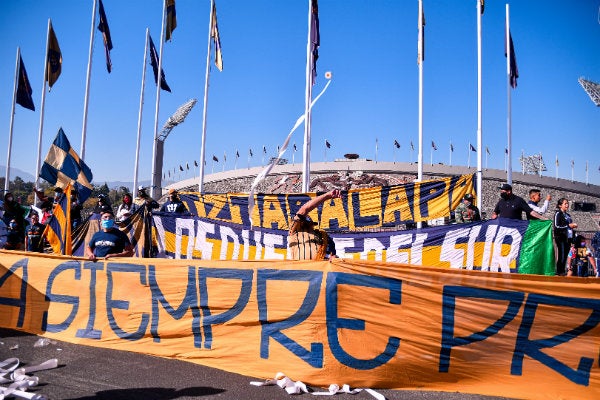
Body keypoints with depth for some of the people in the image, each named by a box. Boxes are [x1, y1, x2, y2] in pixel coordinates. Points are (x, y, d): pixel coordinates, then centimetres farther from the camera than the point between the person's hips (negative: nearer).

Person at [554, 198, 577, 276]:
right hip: (561, 237, -7)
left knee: (565, 255, 6)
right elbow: (557, 226, -13)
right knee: (561, 255, -9)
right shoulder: (558, 214, -4)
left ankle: (562, 271, 9)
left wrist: (573, 226, 6)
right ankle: (559, 272, -6)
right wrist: (568, 225, -12)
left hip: (568, 237, 7)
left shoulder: (568, 215, 19)